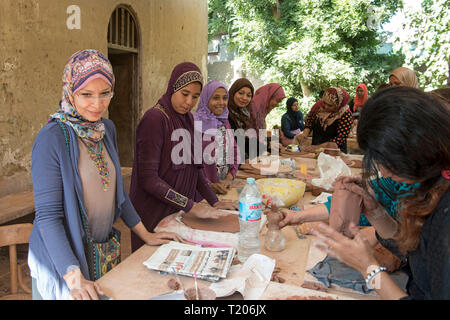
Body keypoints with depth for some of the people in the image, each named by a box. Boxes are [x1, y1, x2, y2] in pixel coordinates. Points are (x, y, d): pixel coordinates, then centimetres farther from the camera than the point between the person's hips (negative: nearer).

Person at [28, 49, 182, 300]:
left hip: (104, 251, 6)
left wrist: (145, 234, 7)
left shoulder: (107, 129, 1)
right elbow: (48, 215, -21)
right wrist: (74, 276, -29)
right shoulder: (52, 139, -20)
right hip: (62, 259, -6)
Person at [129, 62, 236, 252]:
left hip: (180, 214, 7)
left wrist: (214, 201, 4)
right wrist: (191, 206, -23)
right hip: (154, 215, -7)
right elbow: (148, 178, -22)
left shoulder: (188, 119, 8)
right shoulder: (155, 118, -16)